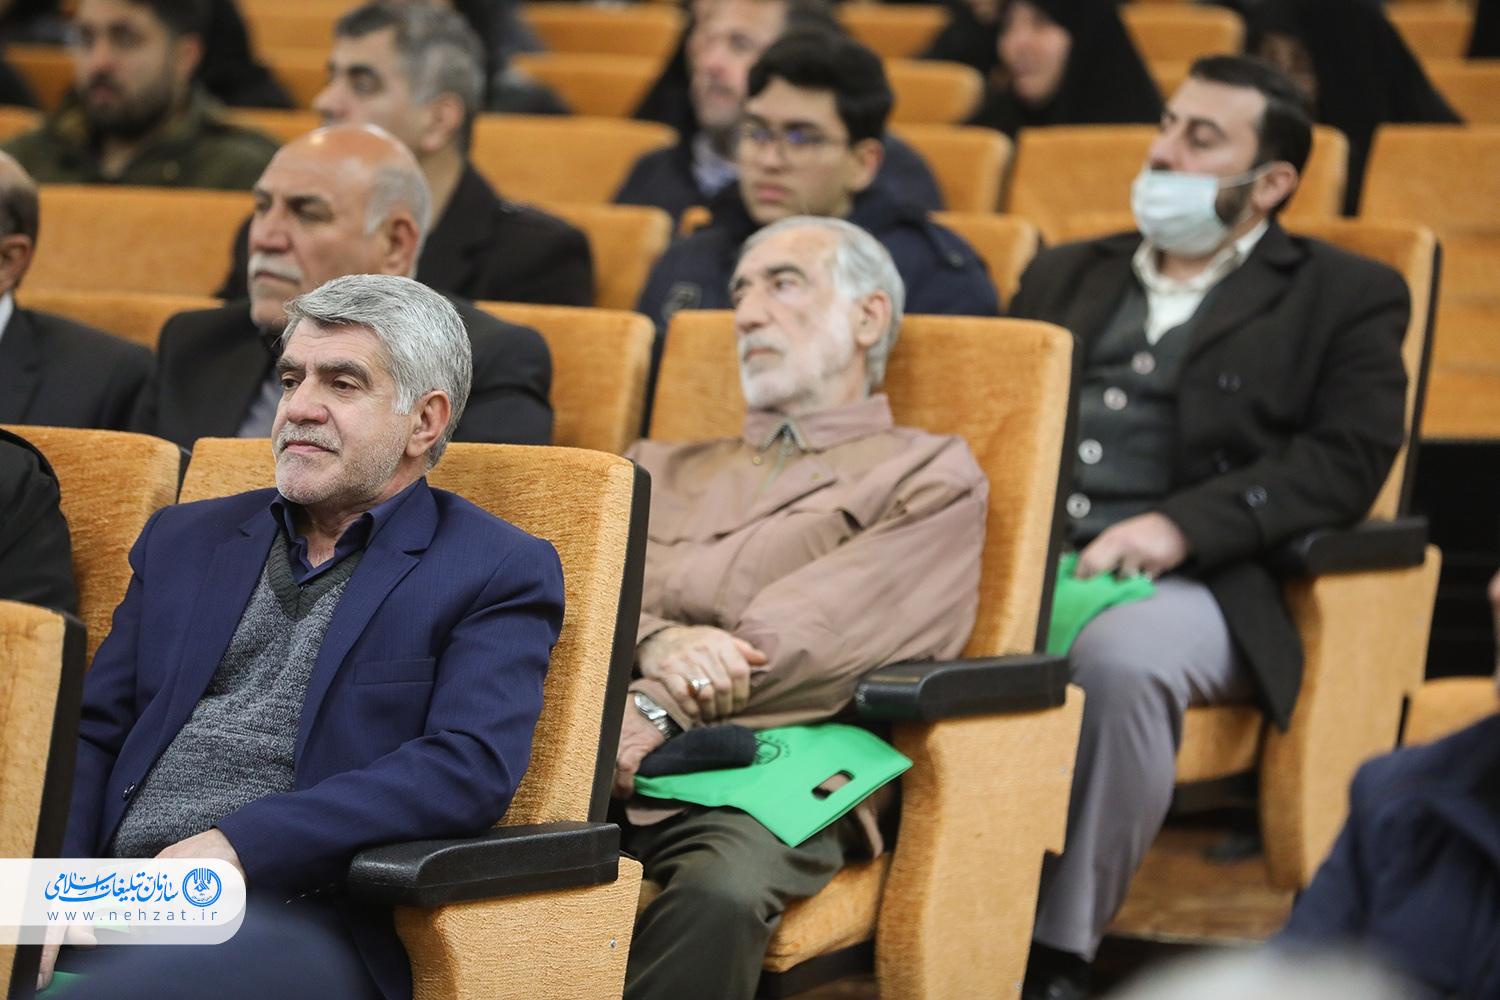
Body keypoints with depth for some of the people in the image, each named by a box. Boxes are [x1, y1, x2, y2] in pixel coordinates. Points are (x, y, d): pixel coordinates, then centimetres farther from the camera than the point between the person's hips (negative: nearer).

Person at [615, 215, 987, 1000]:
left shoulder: (929, 476, 16)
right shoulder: (662, 468, 33)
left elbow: (817, 636, -2)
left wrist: (659, 710, -16)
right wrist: (659, 642, -11)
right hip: (593, 759, 4)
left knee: (717, 896, -40)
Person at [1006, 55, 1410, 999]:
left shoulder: (1345, 298, 11)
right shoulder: (1065, 275, 27)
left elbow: (1348, 460, -2)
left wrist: (1183, 524, -15)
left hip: (1193, 582, -4)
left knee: (1117, 659, -39)